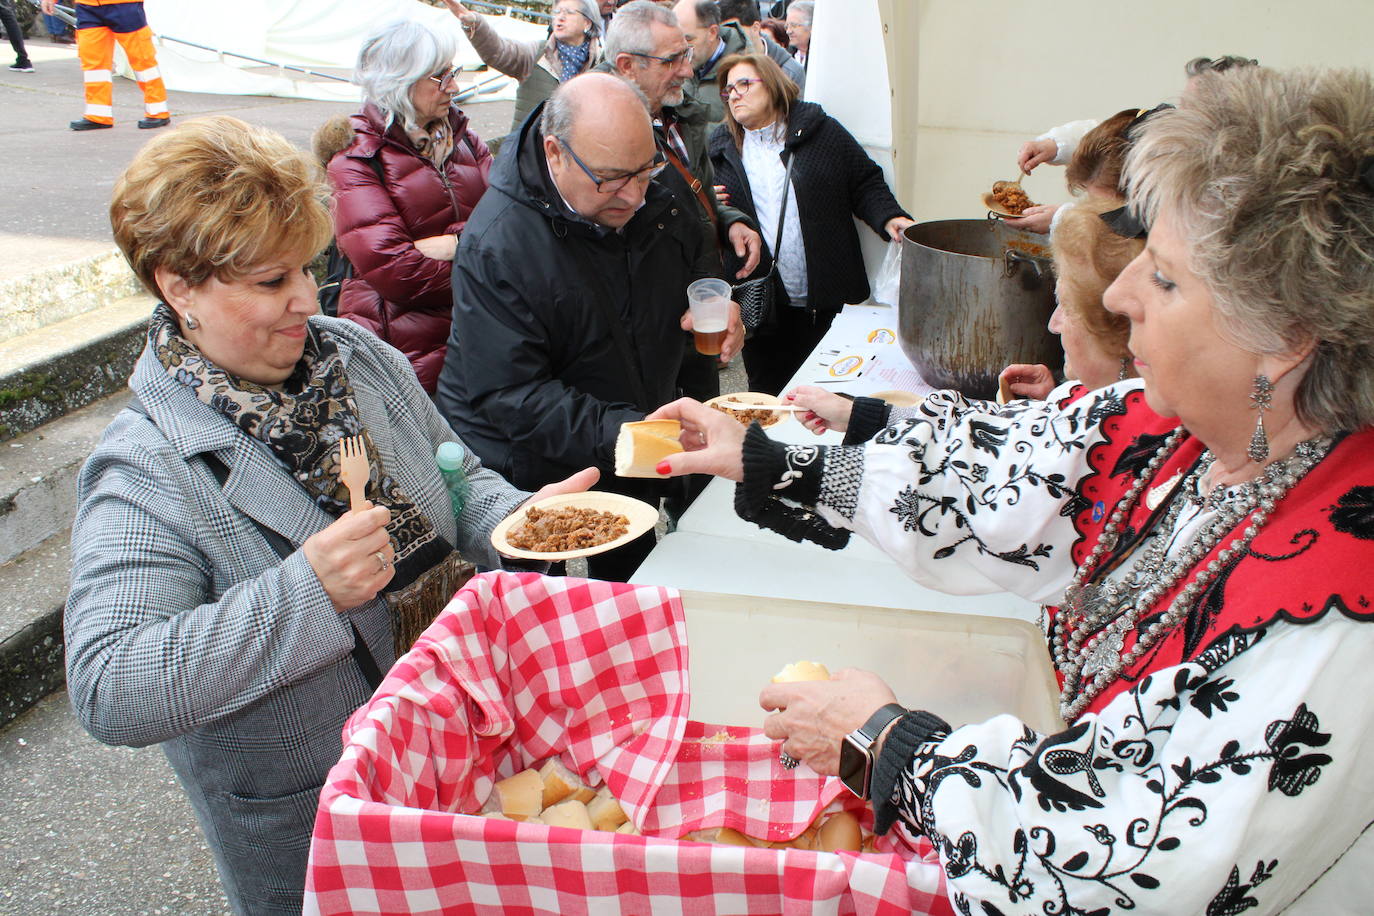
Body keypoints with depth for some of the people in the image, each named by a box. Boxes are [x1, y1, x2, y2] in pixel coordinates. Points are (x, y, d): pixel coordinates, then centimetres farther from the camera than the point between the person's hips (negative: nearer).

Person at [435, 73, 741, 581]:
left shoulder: (652, 200, -8)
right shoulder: (495, 245, -30)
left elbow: (698, 263, 14)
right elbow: (509, 397, -31)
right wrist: (619, 433, -43)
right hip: (528, 475, -6)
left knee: (635, 583, 26)